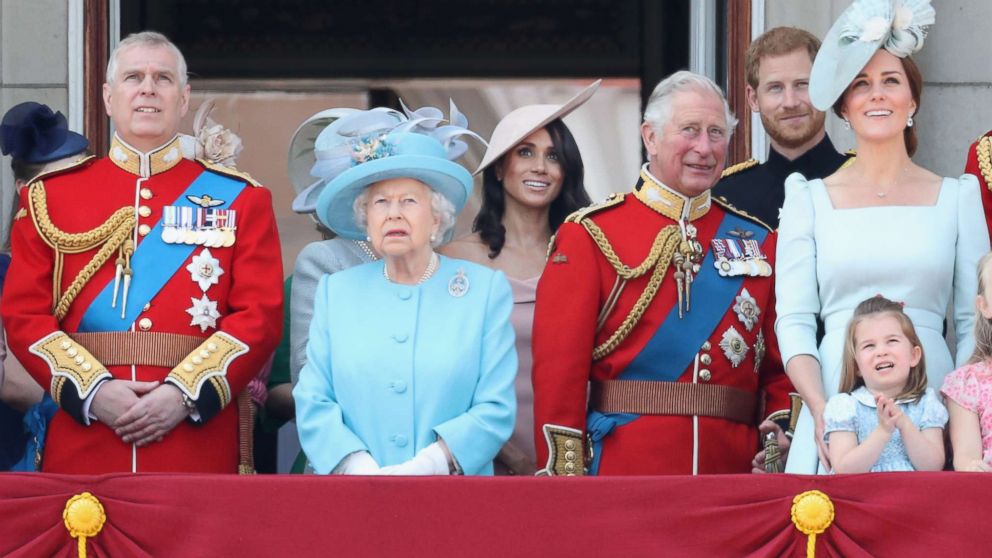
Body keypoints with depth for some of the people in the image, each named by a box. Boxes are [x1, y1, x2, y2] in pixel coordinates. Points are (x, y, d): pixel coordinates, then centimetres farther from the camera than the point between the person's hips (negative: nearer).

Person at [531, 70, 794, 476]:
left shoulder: (758, 242, 13)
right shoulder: (589, 236, 2)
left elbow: (781, 365, 12)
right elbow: (559, 367, -5)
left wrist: (780, 439, -6)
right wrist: (565, 476, -12)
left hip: (733, 469, 3)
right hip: (623, 470, -3)